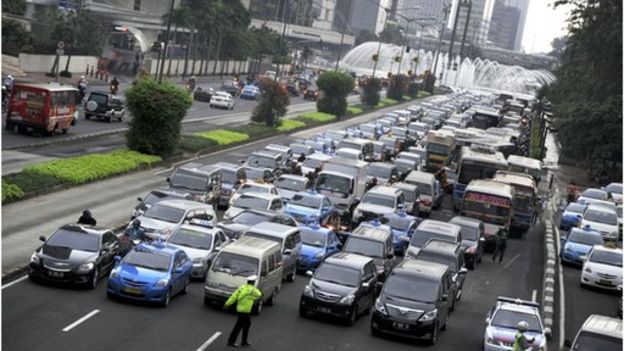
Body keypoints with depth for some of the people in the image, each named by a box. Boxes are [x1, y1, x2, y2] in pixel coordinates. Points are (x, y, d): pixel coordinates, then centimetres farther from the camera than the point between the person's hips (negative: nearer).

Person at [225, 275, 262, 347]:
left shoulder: (242, 287, 6)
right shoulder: (252, 289, -12)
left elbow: (234, 296, 2)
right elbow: (259, 295, 7)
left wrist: (227, 303, 2)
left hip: (240, 308, 8)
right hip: (244, 310, -8)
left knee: (247, 323, 19)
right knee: (238, 326, -3)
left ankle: (244, 341, 23)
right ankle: (231, 341, -1)